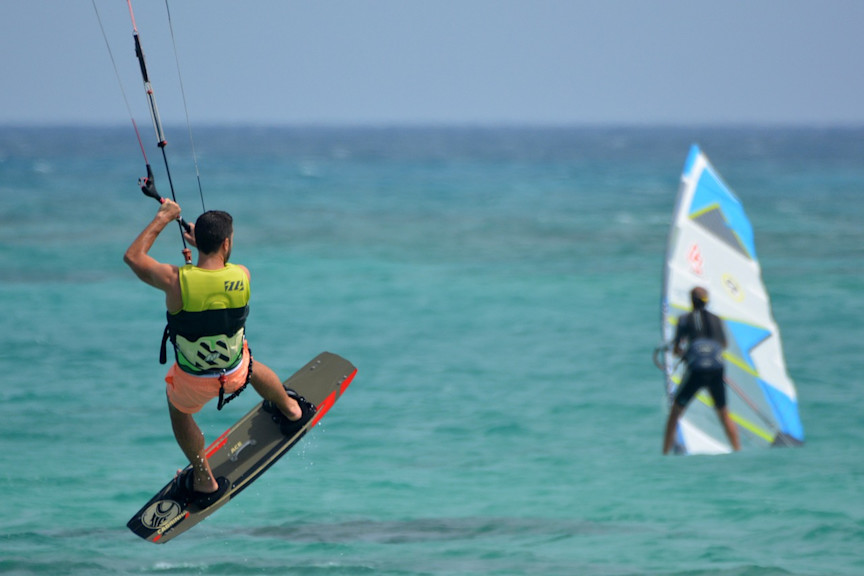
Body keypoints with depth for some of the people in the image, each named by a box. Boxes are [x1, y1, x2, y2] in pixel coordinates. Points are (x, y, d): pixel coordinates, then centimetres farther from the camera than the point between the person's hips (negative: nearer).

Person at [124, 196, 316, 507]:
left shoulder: (175, 280, -29)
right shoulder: (242, 276, -22)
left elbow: (133, 256, -10)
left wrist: (162, 219, -2)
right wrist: (200, 242, 16)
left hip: (192, 381, -2)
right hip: (236, 373, 2)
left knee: (179, 409, 33)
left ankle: (204, 482, 44)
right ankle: (291, 410, 65)